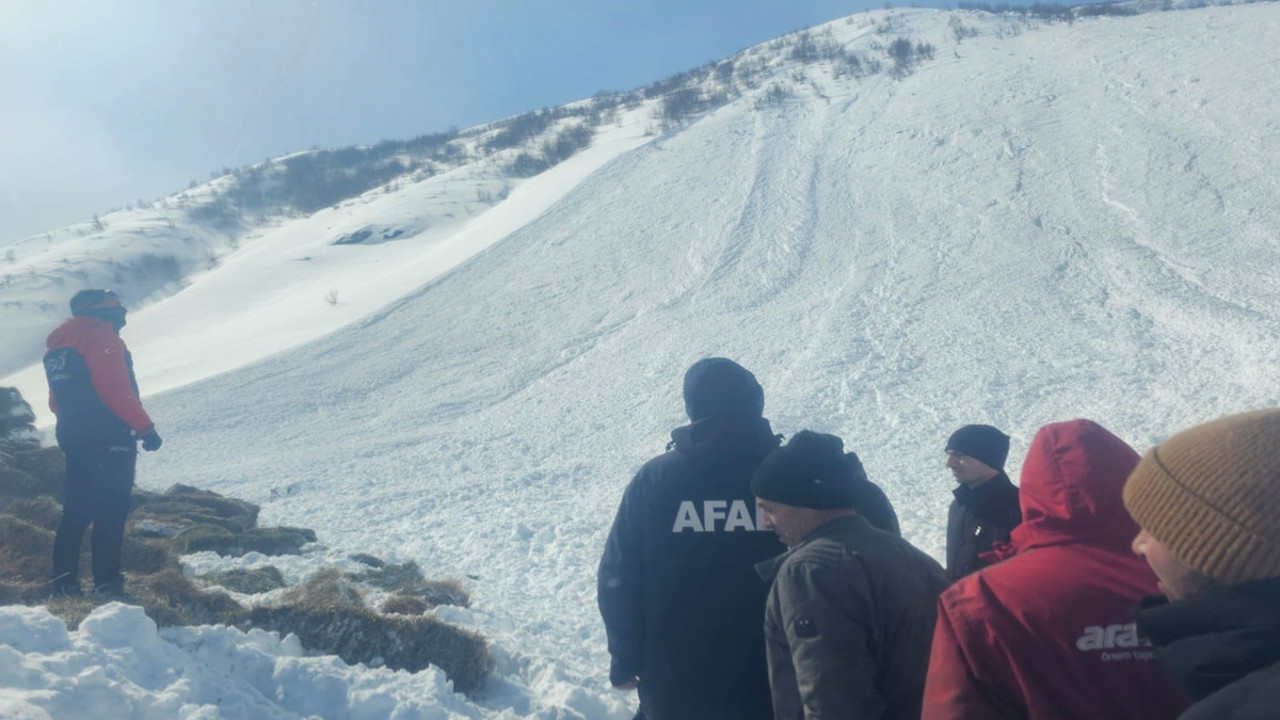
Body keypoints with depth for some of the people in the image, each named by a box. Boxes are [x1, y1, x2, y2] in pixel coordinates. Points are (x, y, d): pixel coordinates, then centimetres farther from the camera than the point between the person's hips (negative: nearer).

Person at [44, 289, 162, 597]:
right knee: (110, 513, -6)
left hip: (73, 440, 9)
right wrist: (145, 427, -14)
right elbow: (116, 389, -17)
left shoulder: (58, 346, 19)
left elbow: (56, 401, 20)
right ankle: (106, 583, -6)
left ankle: (64, 583, 14)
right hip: (110, 440, -8)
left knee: (76, 511, 13)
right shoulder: (102, 338, -9)